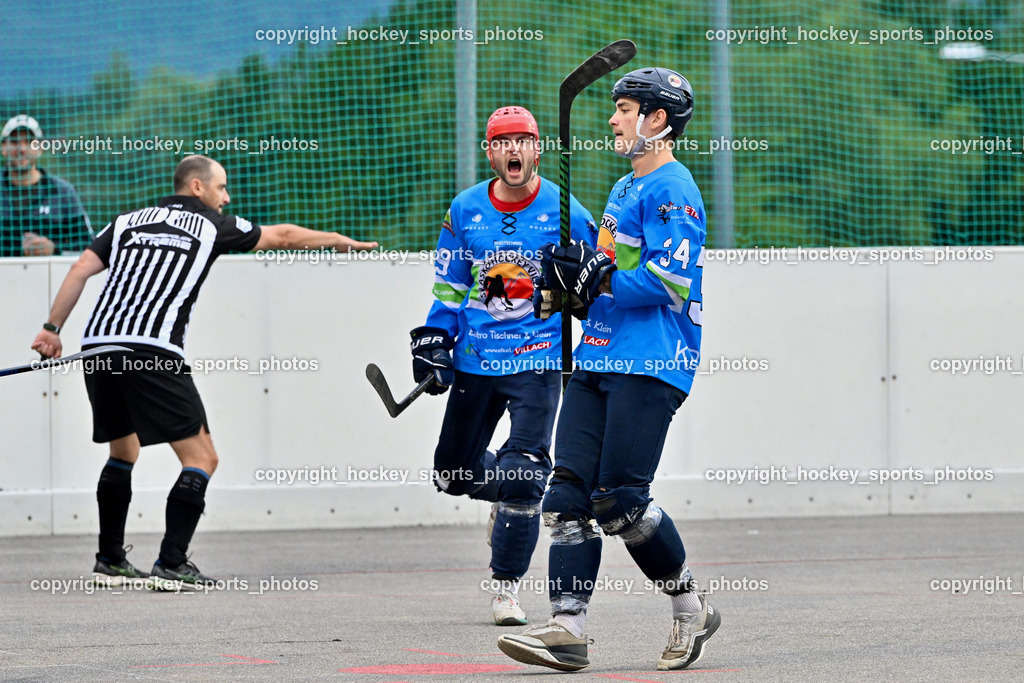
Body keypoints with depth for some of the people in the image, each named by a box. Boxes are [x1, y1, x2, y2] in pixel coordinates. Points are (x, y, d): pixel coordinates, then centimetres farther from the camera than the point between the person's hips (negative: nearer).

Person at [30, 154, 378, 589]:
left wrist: (52, 329, 10)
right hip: (153, 352, -6)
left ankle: (109, 561, 28)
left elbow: (80, 270, 11)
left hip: (97, 345, 6)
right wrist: (340, 241, 42)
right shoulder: (213, 227, 14)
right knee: (201, 458, 1)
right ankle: (171, 565, -9)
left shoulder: (128, 222, 23)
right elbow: (284, 236, 27)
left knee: (123, 452, 25)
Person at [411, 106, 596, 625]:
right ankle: (507, 494, 42)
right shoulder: (465, 210, 3)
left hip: (537, 362, -3)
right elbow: (449, 285, 11)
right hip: (475, 361, 3)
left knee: (522, 476, -15)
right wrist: (434, 340, 4)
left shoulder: (564, 212, -5)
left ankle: (506, 585, -2)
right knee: (454, 474, 8)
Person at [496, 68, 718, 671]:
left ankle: (692, 609, 5)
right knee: (570, 489, -2)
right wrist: (571, 274, 9)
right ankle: (568, 627, -7)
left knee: (619, 501, -12)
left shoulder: (673, 190, -9)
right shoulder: (624, 190, 23)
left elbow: (671, 282, -19)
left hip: (651, 366, -9)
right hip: (601, 360, 9)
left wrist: (593, 275, -16)